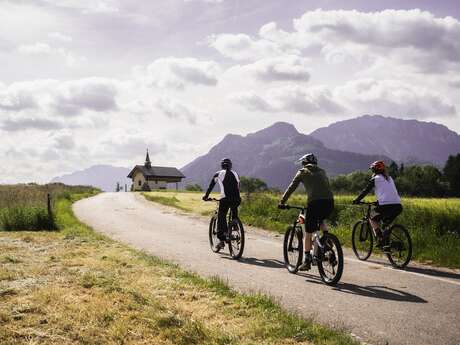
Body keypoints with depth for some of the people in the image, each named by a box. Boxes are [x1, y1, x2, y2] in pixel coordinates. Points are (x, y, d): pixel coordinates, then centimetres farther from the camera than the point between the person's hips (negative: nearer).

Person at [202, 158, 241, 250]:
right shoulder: (235, 174, 21)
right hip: (236, 199, 3)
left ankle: (222, 240, -2)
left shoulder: (218, 174, 12)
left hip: (225, 199, -3)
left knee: (221, 218, 6)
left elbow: (211, 186, 17)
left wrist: (206, 196, 28)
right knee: (235, 217, 22)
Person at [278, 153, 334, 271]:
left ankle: (307, 261, 8)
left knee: (308, 233, 7)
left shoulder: (303, 172, 15)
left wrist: (282, 202, 21)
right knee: (321, 221, 35)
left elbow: (291, 188, 14)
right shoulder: (322, 172, 27)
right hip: (329, 202, 5)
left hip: (315, 202, -5)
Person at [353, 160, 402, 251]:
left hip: (385, 205, -6)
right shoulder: (390, 179, 26)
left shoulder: (375, 179, 8)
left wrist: (357, 200, 21)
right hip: (397, 205, 6)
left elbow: (366, 191, 10)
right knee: (386, 222, 26)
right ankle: (387, 244, 15)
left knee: (373, 219, 18)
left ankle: (380, 237, -2)